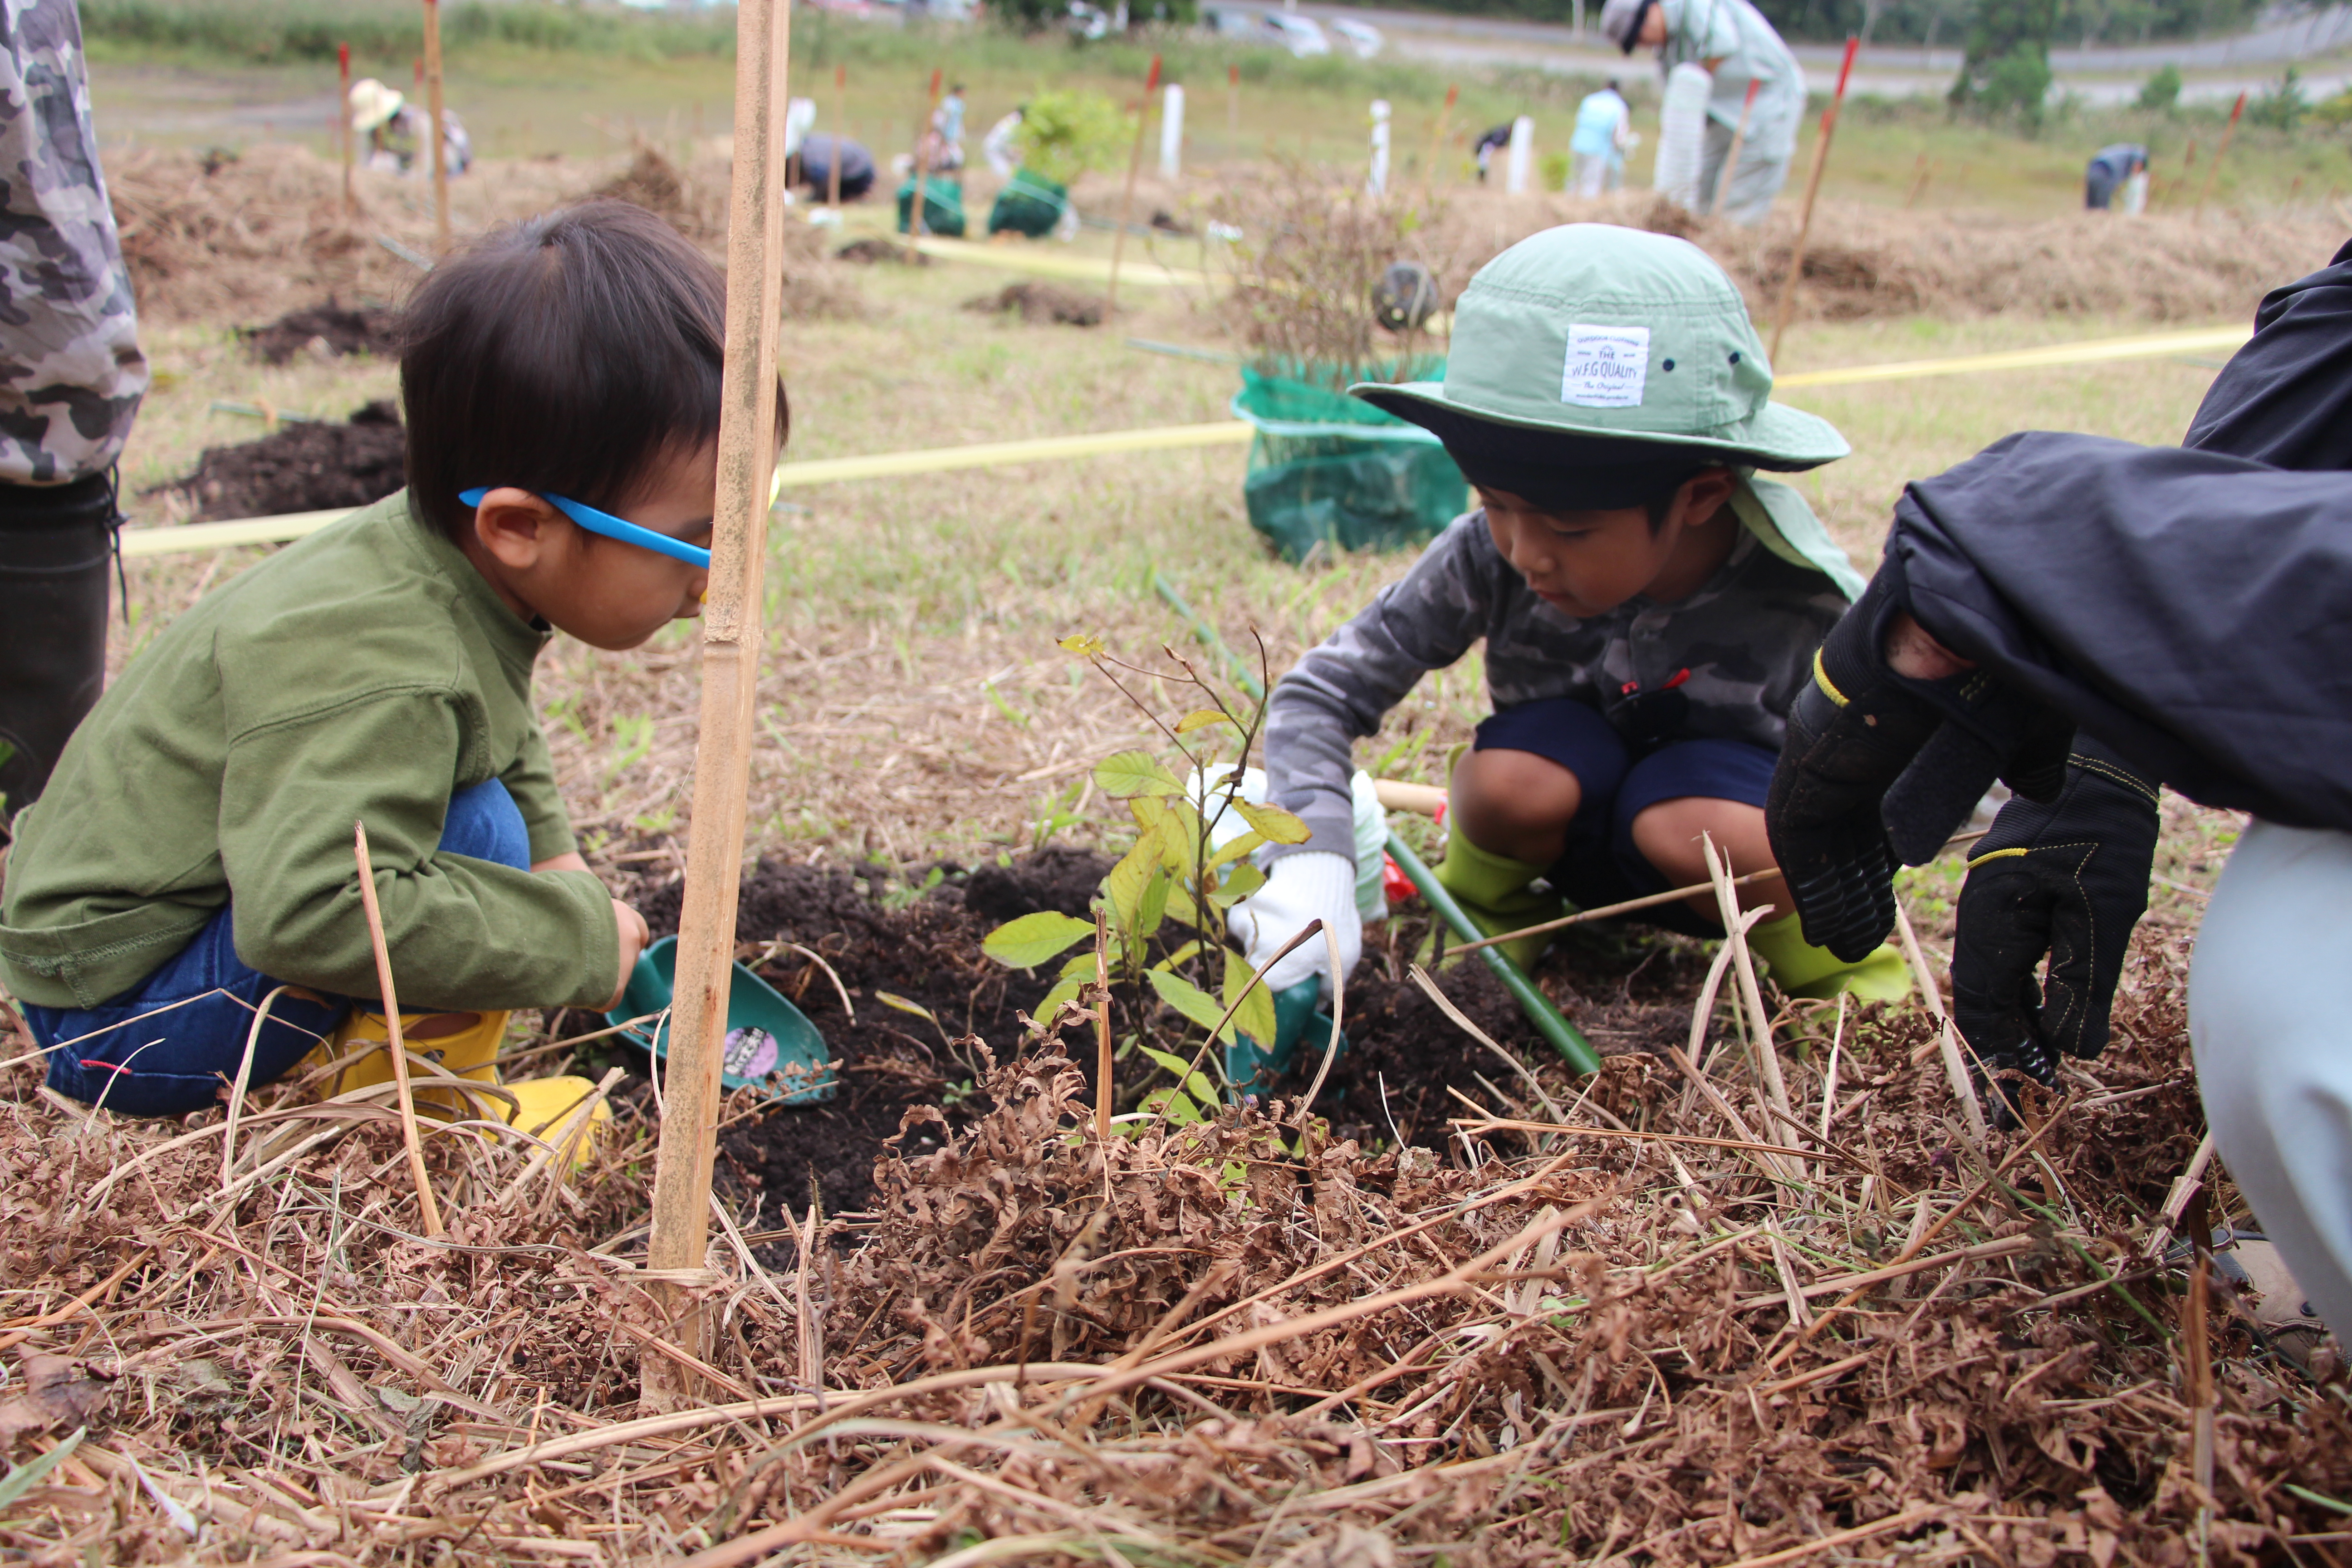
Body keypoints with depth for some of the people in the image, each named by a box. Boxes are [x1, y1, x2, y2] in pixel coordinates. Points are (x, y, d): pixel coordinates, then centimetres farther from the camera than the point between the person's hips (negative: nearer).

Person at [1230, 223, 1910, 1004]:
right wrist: (1312, 860, -39)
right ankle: (1488, 911, 2)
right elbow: (1321, 695, -23)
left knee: (1696, 826, -35)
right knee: (1507, 780, -32)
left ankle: (1834, 961, -4)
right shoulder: (1488, 557, -26)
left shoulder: (1807, 609, -28)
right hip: (1575, 835, 1)